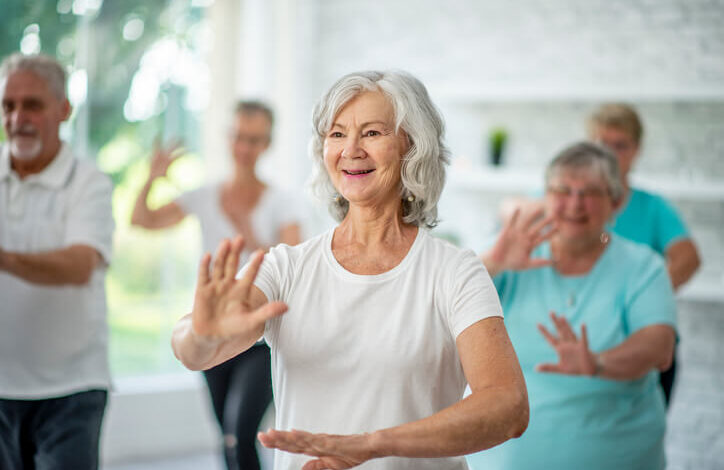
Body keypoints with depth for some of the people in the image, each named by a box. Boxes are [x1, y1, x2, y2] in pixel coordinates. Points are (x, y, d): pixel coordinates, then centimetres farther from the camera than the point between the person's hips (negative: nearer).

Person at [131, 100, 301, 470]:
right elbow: (141, 220, 1)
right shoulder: (205, 197, 7)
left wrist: (255, 243, -27)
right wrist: (152, 179, -14)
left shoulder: (280, 203, -1)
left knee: (240, 436, -22)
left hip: (262, 339, -4)